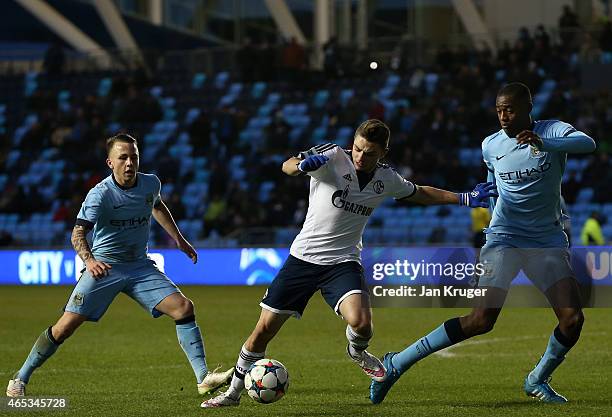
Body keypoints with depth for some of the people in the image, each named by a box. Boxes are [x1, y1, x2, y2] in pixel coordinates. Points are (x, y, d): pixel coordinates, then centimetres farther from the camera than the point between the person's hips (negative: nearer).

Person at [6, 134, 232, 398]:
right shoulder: (100, 194, -17)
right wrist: (89, 260, -47)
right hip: (104, 267, -4)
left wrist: (179, 239, 28)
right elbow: (78, 233, -27)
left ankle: (204, 378, -11)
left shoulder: (151, 184, -1)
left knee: (184, 308, -14)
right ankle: (20, 379, 8)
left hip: (140, 266, 4)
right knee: (66, 326, -9)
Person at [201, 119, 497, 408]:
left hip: (343, 262, 1)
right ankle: (234, 392, 19)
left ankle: (357, 351, 12)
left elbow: (420, 194, 22)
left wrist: (464, 198, 15)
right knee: (265, 329, -1)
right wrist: (303, 165, -47)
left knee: (360, 322, -26)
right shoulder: (333, 157, -10)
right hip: (303, 255, -1)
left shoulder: (386, 179, 3)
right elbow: (287, 166, -24)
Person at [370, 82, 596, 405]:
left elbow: (588, 143, -30)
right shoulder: (491, 145, 2)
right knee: (481, 321, -17)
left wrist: (545, 143, -43)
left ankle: (537, 381, 14)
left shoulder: (552, 131, -6)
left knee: (572, 319, -12)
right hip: (504, 241, -1)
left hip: (548, 242, 1)